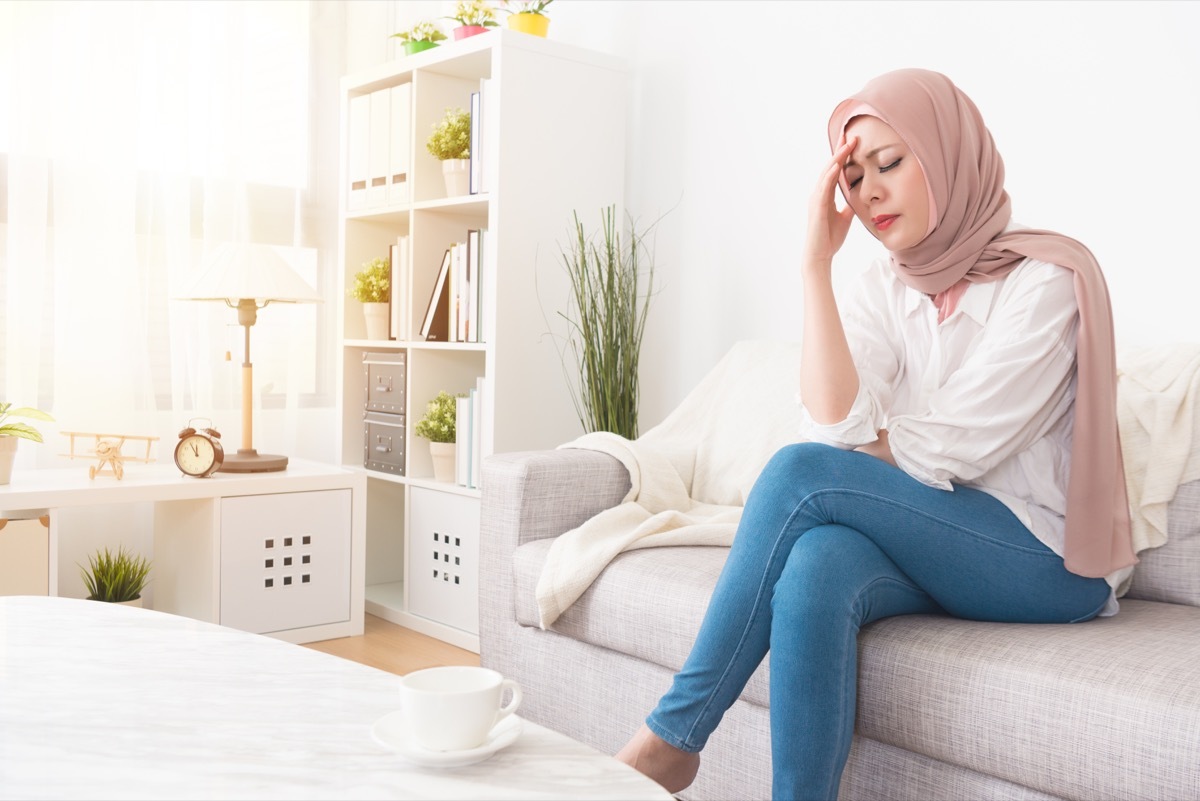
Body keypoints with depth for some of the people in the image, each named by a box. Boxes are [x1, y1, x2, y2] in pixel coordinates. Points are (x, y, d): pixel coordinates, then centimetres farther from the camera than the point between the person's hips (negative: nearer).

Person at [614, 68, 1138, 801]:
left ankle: (674, 735, -17)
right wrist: (817, 266, -12)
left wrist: (855, 449, -2)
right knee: (816, 568, -32)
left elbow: (945, 452, -17)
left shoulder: (1047, 278, -11)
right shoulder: (888, 288, 6)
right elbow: (839, 427, -12)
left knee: (803, 472, -25)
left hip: (1046, 561, -4)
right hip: (931, 548, 4)